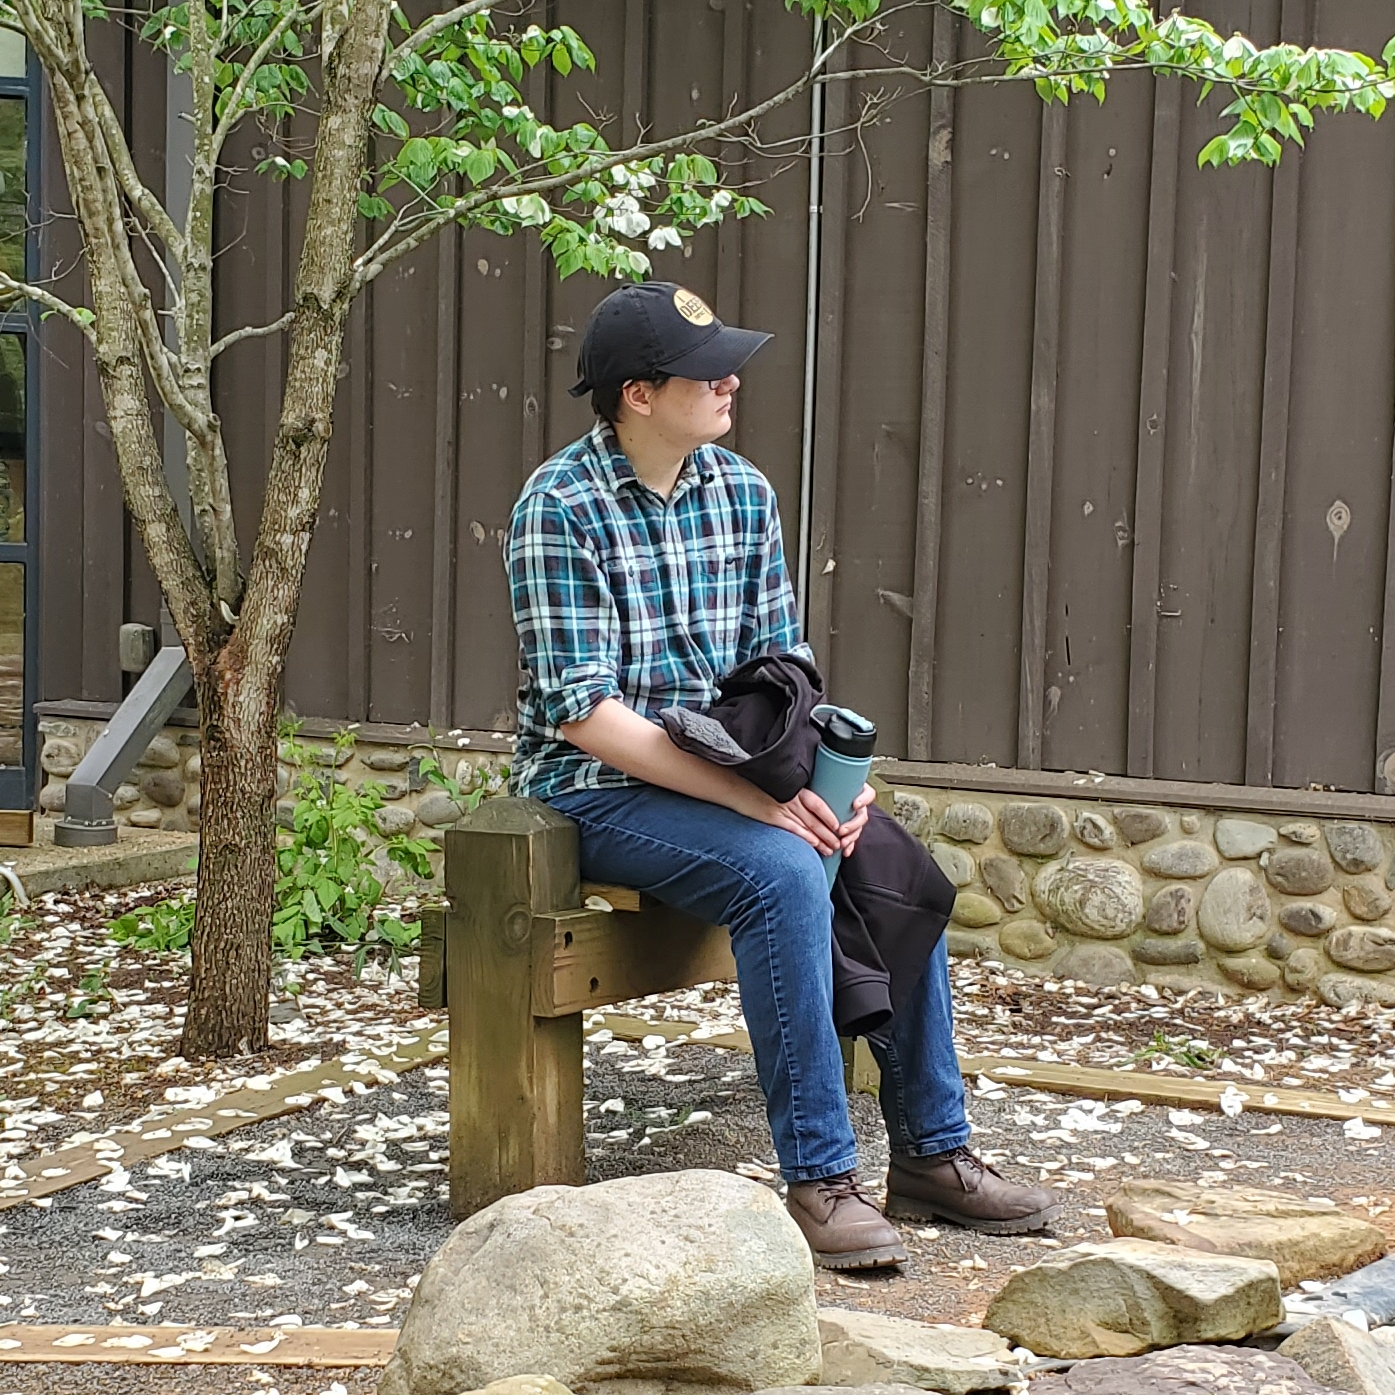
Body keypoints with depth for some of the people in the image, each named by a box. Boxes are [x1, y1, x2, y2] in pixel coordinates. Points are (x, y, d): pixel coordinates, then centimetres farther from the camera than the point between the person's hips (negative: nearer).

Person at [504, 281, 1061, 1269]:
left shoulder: (743, 492, 4)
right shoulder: (560, 509, -16)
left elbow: (783, 662, 8)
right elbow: (588, 714, -21)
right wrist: (756, 798, -26)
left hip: (721, 771, 7)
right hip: (599, 787, -7)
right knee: (784, 873, -30)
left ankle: (931, 1152, -1)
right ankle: (820, 1177, -23)